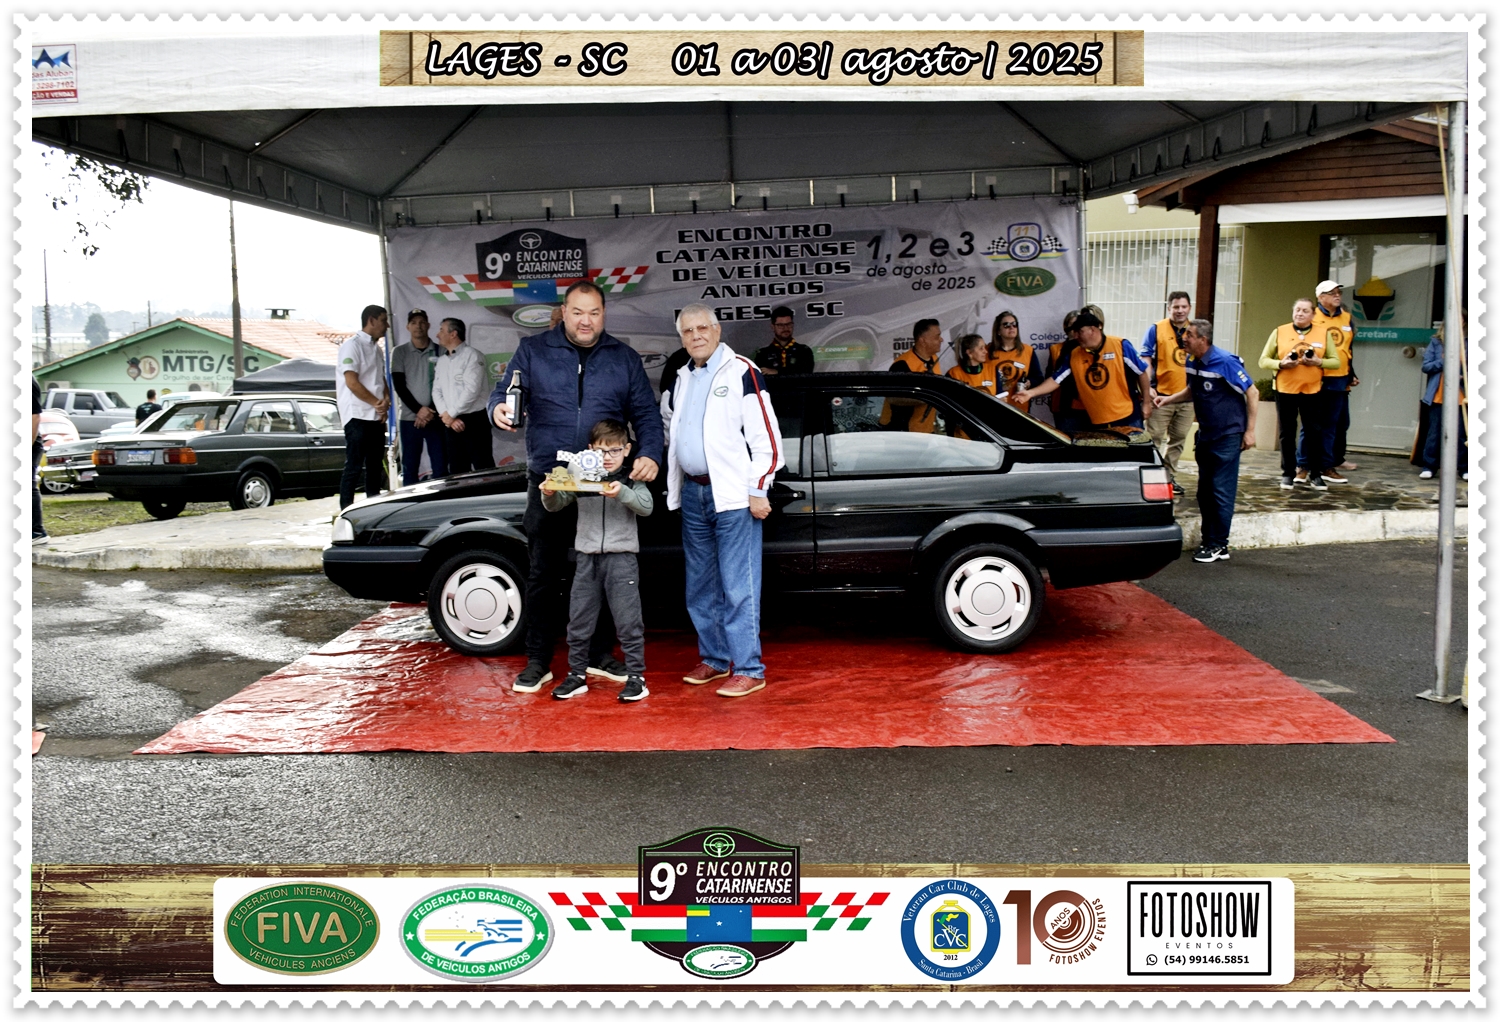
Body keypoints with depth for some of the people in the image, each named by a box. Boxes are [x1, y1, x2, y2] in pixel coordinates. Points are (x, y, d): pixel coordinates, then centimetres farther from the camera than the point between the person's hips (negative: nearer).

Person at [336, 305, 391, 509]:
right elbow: (352, 383, -16)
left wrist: (386, 399, -3)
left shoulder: (376, 348, 18)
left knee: (375, 466, 11)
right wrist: (377, 403, -12)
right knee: (354, 467, -7)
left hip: (376, 416, 8)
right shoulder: (352, 346, -8)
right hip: (358, 416, -8)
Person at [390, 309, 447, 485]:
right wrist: (419, 409, -11)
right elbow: (399, 386, 0)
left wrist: (432, 411, -8)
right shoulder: (400, 352, 5)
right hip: (410, 418, 0)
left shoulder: (440, 351, 5)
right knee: (409, 469, 3)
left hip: (436, 418, 0)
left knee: (440, 468, -2)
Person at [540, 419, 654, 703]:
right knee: (578, 621, 8)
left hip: (621, 557, -3)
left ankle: (636, 677, 6)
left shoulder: (631, 480, 1)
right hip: (587, 557, 3)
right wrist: (549, 494, -13)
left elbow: (646, 506, -13)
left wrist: (621, 493, -29)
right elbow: (556, 506, 10)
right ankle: (577, 675, 20)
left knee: (628, 621, -2)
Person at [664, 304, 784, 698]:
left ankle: (749, 669, -2)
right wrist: (675, 486, 22)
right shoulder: (682, 379, 16)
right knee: (700, 587, 14)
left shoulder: (741, 372, -7)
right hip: (692, 492, 8)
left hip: (733, 495, -8)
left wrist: (758, 491, -14)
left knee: (738, 587, -8)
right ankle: (714, 659, 25)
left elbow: (766, 435, -11)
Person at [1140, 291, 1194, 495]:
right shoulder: (1156, 329, 0)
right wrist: (1148, 387, -15)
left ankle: (1169, 477, 21)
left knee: (1178, 440, 10)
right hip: (1161, 395, -4)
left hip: (1187, 397, 4)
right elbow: (1145, 360, -3)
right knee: (1154, 438, -4)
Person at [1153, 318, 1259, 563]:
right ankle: (1208, 540, 21)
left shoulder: (1224, 362, -18)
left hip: (1227, 436, -8)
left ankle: (1219, 546, 3)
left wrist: (1250, 431, -15)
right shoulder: (1192, 362, 4)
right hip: (1205, 435, 8)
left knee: (1221, 492, -4)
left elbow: (1252, 393, -14)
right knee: (1205, 491, 12)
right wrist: (1168, 399, 6)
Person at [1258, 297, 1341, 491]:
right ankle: (1288, 474, 15)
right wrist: (1281, 364, -17)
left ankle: (1315, 474, 13)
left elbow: (1335, 361, 6)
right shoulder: (1279, 332, 2)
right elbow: (1264, 360, 2)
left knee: (1315, 432, 3)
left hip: (1313, 391, 1)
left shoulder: (1323, 334, 5)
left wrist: (1319, 362, -14)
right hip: (1285, 390, -1)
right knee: (1287, 433, 5)